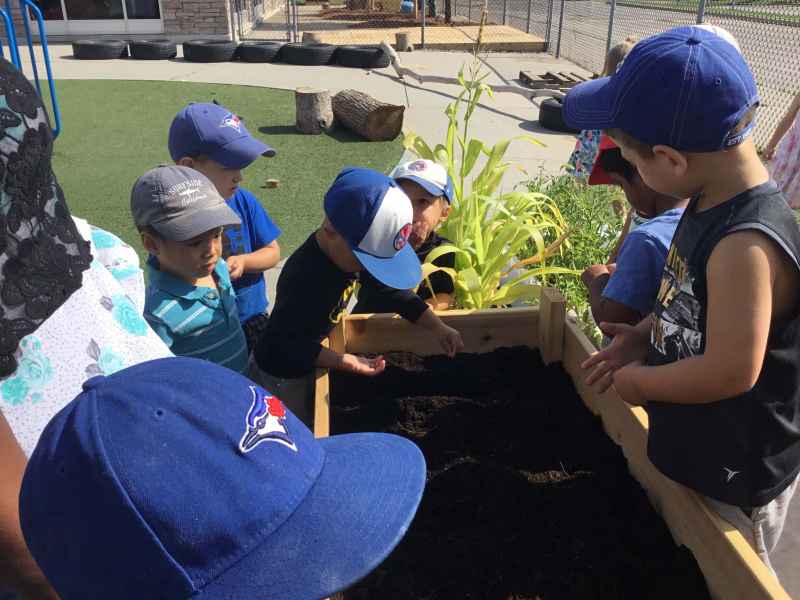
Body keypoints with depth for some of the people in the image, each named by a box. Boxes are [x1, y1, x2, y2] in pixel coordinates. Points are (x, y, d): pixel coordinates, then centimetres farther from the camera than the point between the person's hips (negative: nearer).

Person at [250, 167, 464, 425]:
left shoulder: (355, 249, -13)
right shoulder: (306, 280, -36)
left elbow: (393, 287, -1)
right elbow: (283, 344, -29)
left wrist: (438, 328, -2)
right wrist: (345, 361, -35)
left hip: (306, 366, 7)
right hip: (280, 378, -7)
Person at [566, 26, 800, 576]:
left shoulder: (746, 246, -34)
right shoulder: (714, 204, -5)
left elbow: (731, 371, -33)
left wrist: (642, 381, -18)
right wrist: (646, 336, -1)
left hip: (733, 478, -8)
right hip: (695, 448, 8)